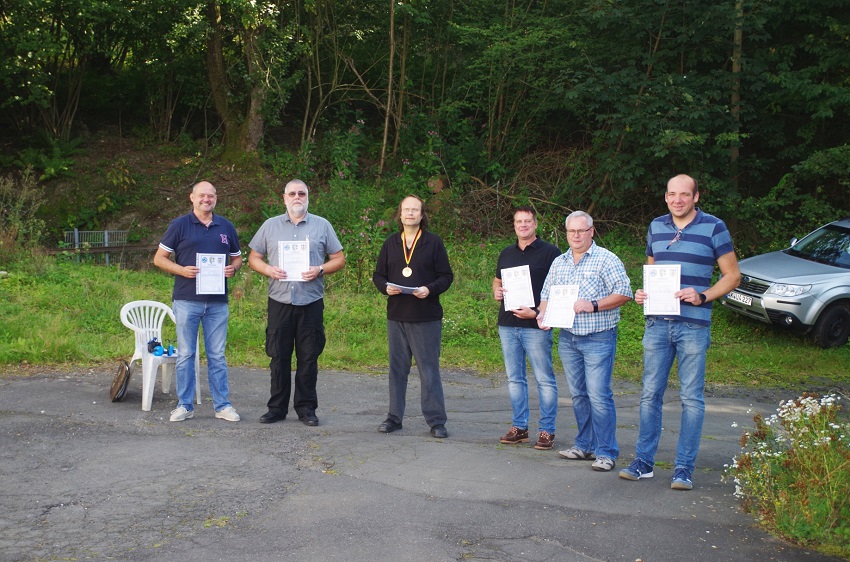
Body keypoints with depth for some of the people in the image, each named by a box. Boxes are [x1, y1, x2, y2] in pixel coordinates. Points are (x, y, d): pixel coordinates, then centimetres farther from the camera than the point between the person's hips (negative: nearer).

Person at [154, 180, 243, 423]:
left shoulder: (226, 226, 10)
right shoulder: (180, 225, 1)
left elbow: (237, 257, 19)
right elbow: (159, 258, 2)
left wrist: (233, 268, -4)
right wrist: (182, 270, -15)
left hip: (217, 302, 2)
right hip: (186, 300, -2)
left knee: (217, 355, 7)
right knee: (185, 355, 4)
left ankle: (222, 405, 14)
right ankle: (184, 405, 13)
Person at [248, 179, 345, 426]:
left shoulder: (322, 226, 7)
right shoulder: (270, 226, 10)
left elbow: (339, 258, 7)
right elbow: (253, 258, 12)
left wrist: (320, 270, -11)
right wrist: (268, 270, -8)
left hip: (311, 302, -1)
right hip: (279, 301, 1)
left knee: (308, 357, 3)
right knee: (278, 356, 4)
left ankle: (306, 407, 13)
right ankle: (277, 407, 14)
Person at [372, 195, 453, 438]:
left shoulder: (433, 242, 0)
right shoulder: (391, 243, 10)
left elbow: (446, 276, 0)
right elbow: (378, 275, 13)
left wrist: (430, 289, -17)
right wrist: (386, 287, -8)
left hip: (426, 317, -3)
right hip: (396, 316, 4)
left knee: (429, 369, -2)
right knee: (397, 368, 10)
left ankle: (436, 421, 5)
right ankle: (394, 417, 20)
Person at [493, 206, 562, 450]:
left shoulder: (550, 252, -3)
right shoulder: (506, 254, 15)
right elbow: (497, 280, 28)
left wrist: (536, 312, -17)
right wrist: (496, 292, 4)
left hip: (536, 326, -6)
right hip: (508, 324, 6)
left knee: (544, 379, -2)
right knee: (515, 379, 10)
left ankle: (547, 430, 5)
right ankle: (519, 427, 18)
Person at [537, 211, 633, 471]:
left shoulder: (606, 259, -4)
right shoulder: (559, 263, 14)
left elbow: (624, 293, -9)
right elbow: (546, 295, 19)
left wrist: (593, 306, -18)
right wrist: (544, 314, -2)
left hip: (598, 339, -6)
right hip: (567, 339, 6)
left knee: (599, 395, -9)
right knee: (578, 395, 11)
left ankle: (605, 452, -2)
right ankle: (585, 445, 21)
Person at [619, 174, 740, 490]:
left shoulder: (713, 228, -1)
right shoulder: (656, 227, 11)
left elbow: (732, 276, 1)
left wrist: (702, 296, -14)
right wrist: (642, 293, 2)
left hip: (694, 325, -4)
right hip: (657, 322, 4)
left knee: (691, 398, 2)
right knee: (650, 393, 6)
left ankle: (684, 467, 8)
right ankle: (643, 461, 15)